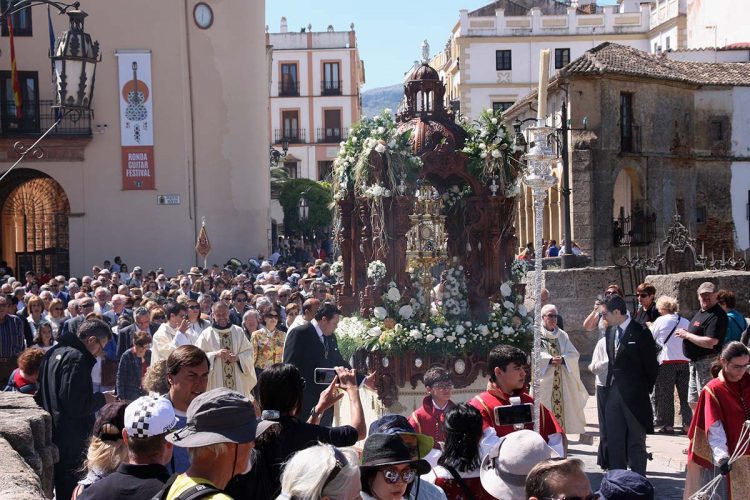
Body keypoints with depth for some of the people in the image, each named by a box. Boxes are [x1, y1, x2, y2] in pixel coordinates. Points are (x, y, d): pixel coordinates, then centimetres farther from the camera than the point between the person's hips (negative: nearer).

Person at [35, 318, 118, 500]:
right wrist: (102, 399, -9)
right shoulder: (77, 359, -19)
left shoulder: (54, 352, 12)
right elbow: (75, 405, -25)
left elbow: (40, 396, 22)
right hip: (70, 440, -10)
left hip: (50, 432, 10)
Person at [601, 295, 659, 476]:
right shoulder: (611, 331, 9)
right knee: (614, 441, 10)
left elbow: (651, 366, -8)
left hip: (634, 396, -7)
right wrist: (610, 385, 11)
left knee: (636, 442, 2)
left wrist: (645, 391, -2)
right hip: (613, 393, 7)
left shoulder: (640, 333, -12)